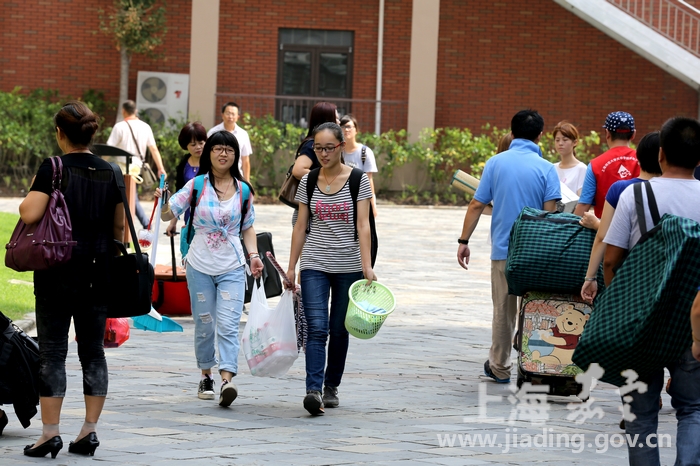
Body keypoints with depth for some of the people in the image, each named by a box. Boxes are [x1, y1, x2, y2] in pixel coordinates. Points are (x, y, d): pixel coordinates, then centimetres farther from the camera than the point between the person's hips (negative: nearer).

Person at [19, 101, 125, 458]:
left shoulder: (54, 168, -10)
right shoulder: (110, 173, 6)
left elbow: (30, 214, -18)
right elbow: (119, 227, 11)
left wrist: (29, 195, 3)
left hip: (58, 270, -4)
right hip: (98, 273, 5)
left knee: (52, 351, 0)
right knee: (93, 349, 9)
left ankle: (50, 432, -3)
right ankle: (90, 430, 8)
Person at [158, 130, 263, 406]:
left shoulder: (243, 190, 5)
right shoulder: (197, 185, 0)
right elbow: (168, 215, 0)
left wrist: (253, 255, 0)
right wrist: (163, 202, -22)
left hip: (232, 268, 0)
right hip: (200, 266, 0)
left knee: (228, 324, -12)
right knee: (204, 324, 8)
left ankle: (227, 380, -23)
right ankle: (206, 377, 23)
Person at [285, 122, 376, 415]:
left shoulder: (357, 180, -2)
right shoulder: (308, 181, 5)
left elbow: (363, 225, -7)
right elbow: (300, 227, 9)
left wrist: (367, 265, -16)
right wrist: (291, 267, 5)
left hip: (348, 265, -1)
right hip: (314, 264, 1)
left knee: (339, 330, 8)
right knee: (317, 328, -13)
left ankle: (331, 386, 23)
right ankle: (313, 390, -23)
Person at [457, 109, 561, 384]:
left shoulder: (496, 163, 0)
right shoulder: (546, 168, -5)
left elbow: (477, 205, -1)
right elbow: (550, 213, -12)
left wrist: (464, 241, 6)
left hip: (503, 249, 1)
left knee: (503, 310, 11)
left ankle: (500, 368, 19)